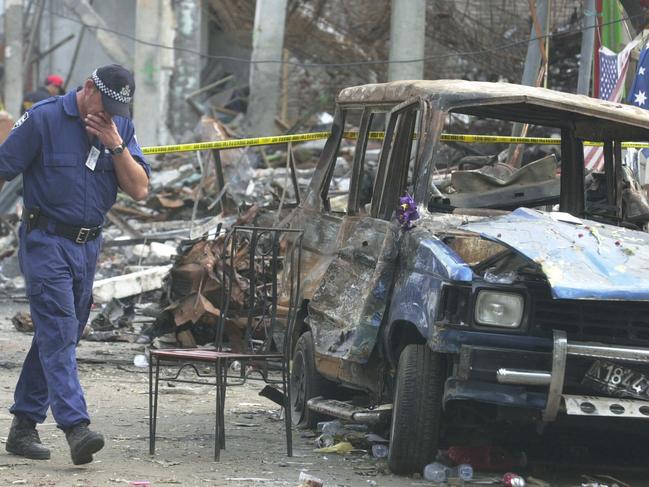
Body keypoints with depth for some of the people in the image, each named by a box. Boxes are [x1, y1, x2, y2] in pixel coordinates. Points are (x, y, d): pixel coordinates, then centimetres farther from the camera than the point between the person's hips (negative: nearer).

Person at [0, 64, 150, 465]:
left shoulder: (122, 127, 5)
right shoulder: (44, 119, -10)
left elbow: (140, 189, -1)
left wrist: (115, 144, -14)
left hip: (89, 245, 6)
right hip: (46, 240, -6)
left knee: (58, 337, 10)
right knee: (58, 334, -14)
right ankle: (76, 427, -23)